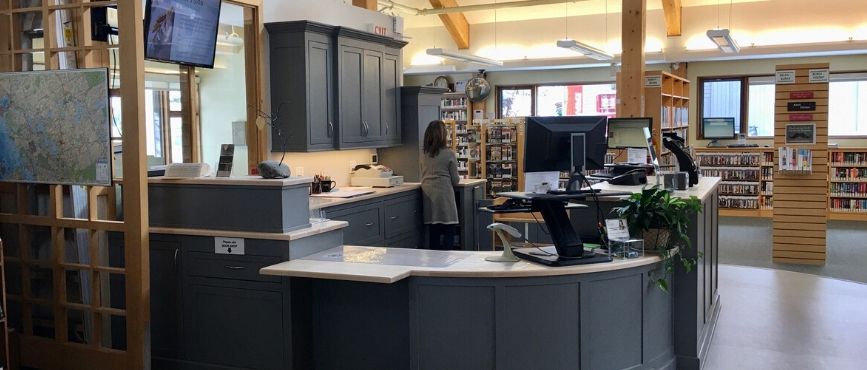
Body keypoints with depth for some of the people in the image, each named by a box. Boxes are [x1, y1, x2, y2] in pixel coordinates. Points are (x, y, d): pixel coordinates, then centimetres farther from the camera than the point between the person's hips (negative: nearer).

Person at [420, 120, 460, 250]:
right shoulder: (449, 154, -7)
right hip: (444, 195, -6)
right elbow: (455, 180, -1)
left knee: (433, 233, 10)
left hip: (427, 195, 6)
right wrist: (456, 179, 20)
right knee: (449, 232, -1)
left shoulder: (424, 154, 8)